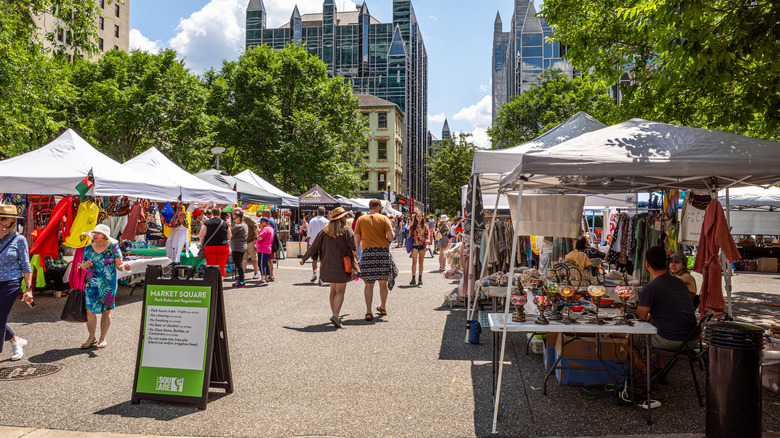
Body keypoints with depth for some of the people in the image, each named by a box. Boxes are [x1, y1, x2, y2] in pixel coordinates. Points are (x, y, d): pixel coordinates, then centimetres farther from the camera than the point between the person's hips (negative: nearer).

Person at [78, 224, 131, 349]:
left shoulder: (113, 247, -3)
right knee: (89, 310, 0)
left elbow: (119, 265, -3)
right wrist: (84, 265, -10)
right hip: (91, 284, 3)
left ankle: (103, 339, 17)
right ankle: (91, 338, 15)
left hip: (108, 284, -3)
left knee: (106, 311, 4)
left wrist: (124, 267, -25)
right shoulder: (88, 248, 5)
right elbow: (81, 265, 14)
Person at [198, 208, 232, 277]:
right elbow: (229, 237, 8)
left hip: (210, 246, 0)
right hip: (223, 247, 1)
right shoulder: (225, 223, 5)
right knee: (221, 267, 3)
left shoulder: (207, 223, 1)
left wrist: (202, 244, 10)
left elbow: (201, 235, -5)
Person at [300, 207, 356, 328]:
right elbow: (353, 247, -15)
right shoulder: (346, 230, -8)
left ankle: (334, 314, 22)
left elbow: (314, 246, 4)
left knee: (333, 290, 18)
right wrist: (354, 250, 10)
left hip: (328, 265, 5)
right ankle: (335, 315, -16)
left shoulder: (325, 231, 5)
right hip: (341, 265, -5)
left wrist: (304, 258, 12)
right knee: (340, 292, -3)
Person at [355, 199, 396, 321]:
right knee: (383, 282, 15)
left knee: (369, 284, 6)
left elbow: (357, 239, 4)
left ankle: (368, 312, -1)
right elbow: (391, 237, -7)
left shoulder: (361, 219, 6)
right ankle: (383, 308, 31)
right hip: (383, 252, 0)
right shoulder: (384, 218, 1)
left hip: (367, 253, 1)